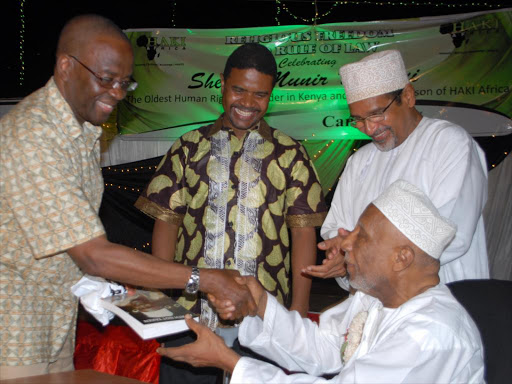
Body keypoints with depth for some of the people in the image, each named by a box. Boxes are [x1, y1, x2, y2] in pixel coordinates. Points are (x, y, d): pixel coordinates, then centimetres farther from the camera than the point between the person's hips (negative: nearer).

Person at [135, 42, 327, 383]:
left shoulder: (289, 154, 5)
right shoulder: (190, 148, 8)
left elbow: (303, 231, 1)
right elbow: (166, 220, 7)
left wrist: (300, 309, -5)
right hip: (188, 314, 1)